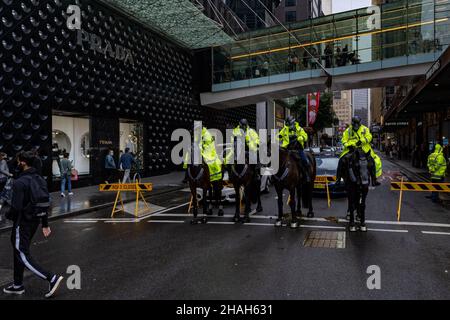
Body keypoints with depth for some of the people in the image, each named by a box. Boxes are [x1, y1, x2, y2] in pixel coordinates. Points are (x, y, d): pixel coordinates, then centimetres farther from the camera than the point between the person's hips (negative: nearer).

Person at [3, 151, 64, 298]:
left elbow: (16, 207, -22)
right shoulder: (40, 179, 6)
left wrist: (10, 216, 0)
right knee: (19, 251, 21)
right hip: (35, 221, 8)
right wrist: (45, 224, 13)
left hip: (22, 223, -8)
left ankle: (52, 278, -8)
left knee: (23, 255, 0)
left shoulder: (20, 182, -20)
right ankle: (18, 285, 31)